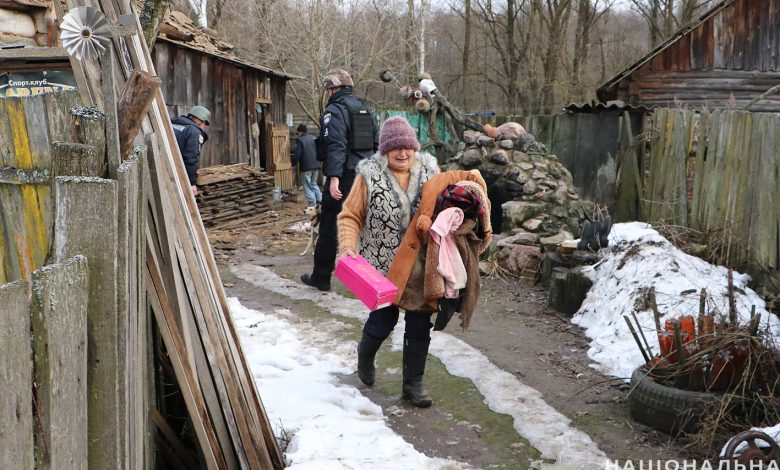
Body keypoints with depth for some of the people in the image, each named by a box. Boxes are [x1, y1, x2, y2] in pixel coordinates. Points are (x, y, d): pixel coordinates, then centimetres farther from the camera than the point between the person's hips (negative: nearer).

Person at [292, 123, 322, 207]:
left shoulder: (300, 140, -8)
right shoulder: (314, 138, 11)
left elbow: (296, 155, -13)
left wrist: (293, 164, 0)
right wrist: (319, 161, 23)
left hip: (306, 167, -6)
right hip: (316, 166, 6)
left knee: (307, 186, 0)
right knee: (314, 184, 20)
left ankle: (312, 204, -6)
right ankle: (320, 200, 11)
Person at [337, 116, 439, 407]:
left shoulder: (430, 170, -1)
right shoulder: (370, 175, -10)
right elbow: (350, 216, -6)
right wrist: (348, 246, -21)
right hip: (382, 264, -3)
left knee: (420, 324, 6)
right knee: (384, 318, 5)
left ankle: (413, 383, 22)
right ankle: (365, 354, 40)